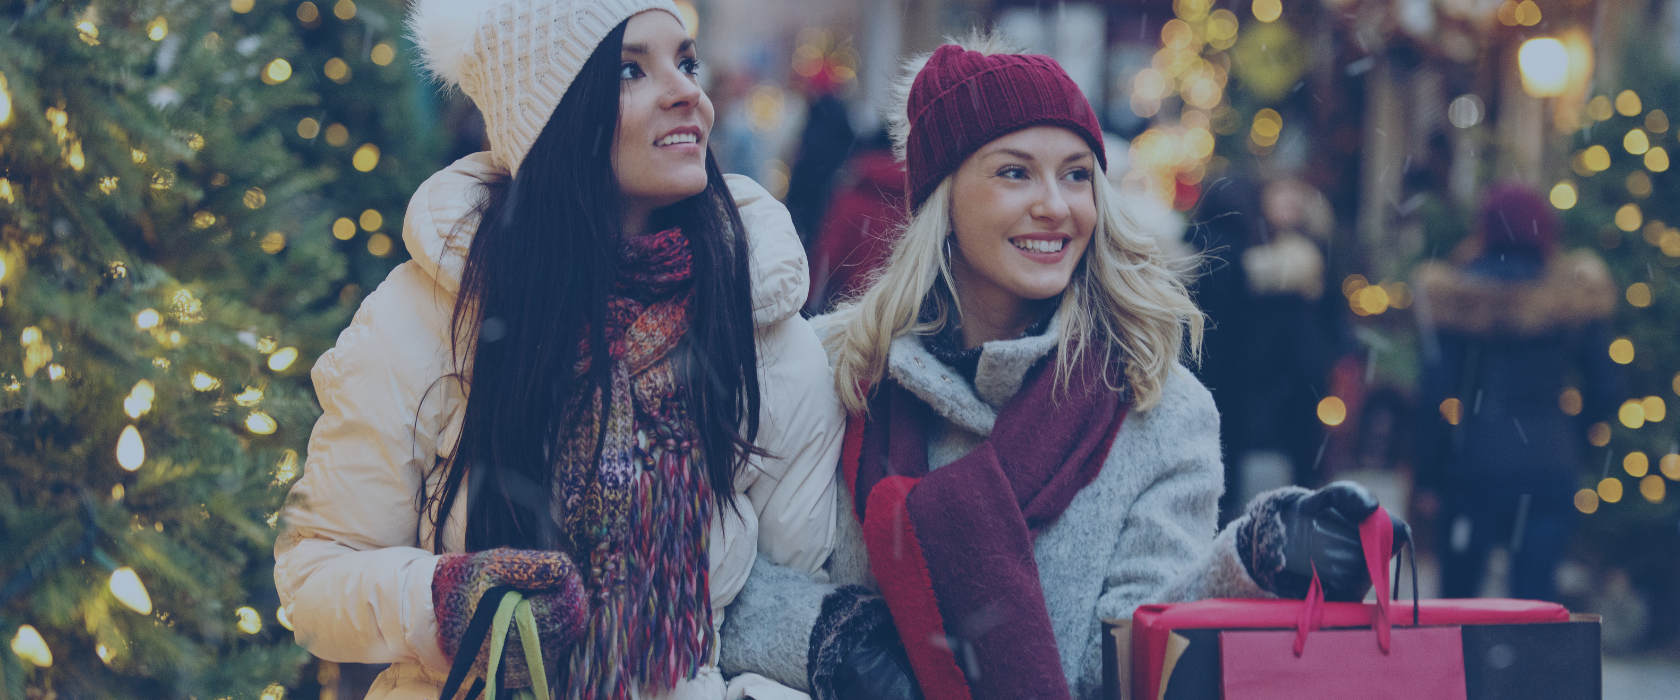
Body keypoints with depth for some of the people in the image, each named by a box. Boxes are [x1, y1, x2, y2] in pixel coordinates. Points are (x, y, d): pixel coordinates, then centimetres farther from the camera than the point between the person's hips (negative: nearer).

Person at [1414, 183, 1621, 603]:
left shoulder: (1460, 299, -4)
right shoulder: (1574, 297, 1)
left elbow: (1437, 391, -6)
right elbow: (1605, 390, 4)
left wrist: (1430, 473, 1)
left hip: (1475, 465, -2)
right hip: (1552, 468, 2)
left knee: (1457, 593, 9)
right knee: (1535, 594, 3)